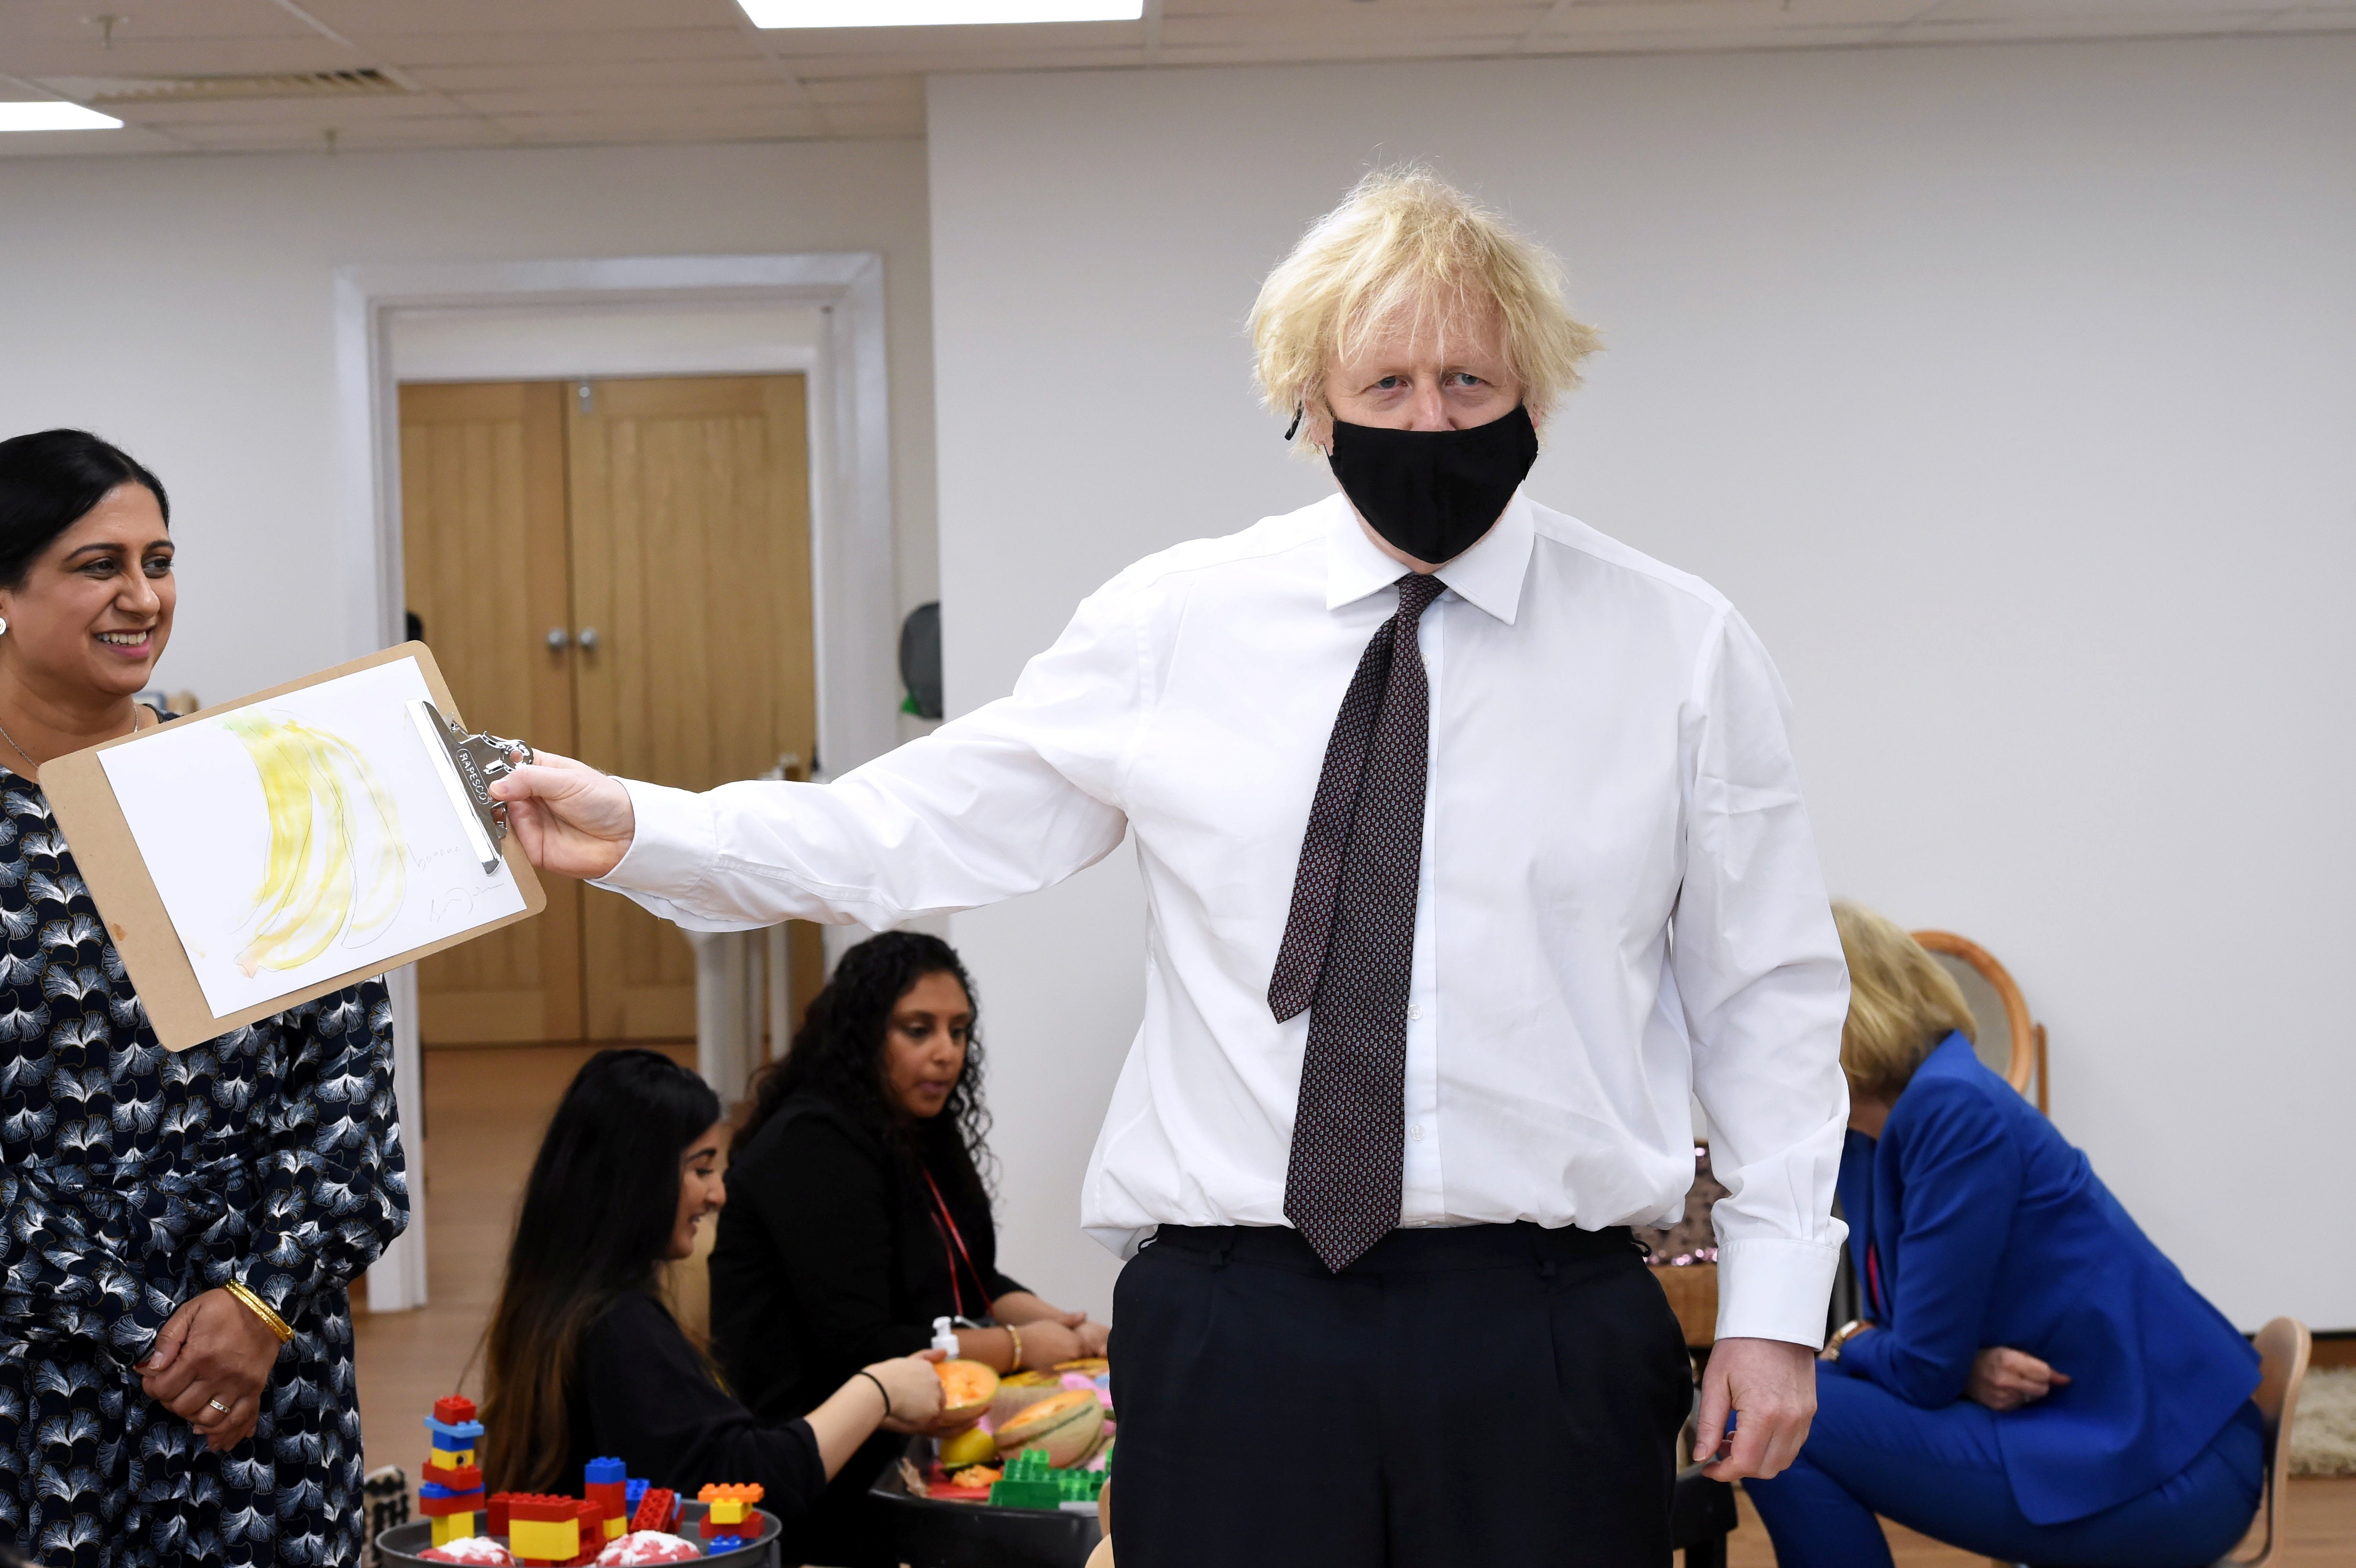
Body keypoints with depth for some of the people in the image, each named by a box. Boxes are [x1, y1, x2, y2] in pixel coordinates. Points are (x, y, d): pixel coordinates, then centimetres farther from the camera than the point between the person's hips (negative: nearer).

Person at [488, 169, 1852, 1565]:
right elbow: (927, 825, 5)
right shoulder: (1177, 622, 4)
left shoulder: (1684, 650, 3)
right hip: (1232, 1328, 0)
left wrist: (1777, 1303, 0)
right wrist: (642, 833, -3)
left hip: (1544, 1340, 0)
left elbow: (1768, 995, 5)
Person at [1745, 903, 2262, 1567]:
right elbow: (1918, 1341, 13)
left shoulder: (1952, 1108, -19)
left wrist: (1844, 1344, 1)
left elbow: (1925, 1369, -19)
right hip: (2089, 1439, 9)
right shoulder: (1861, 1138, 8)